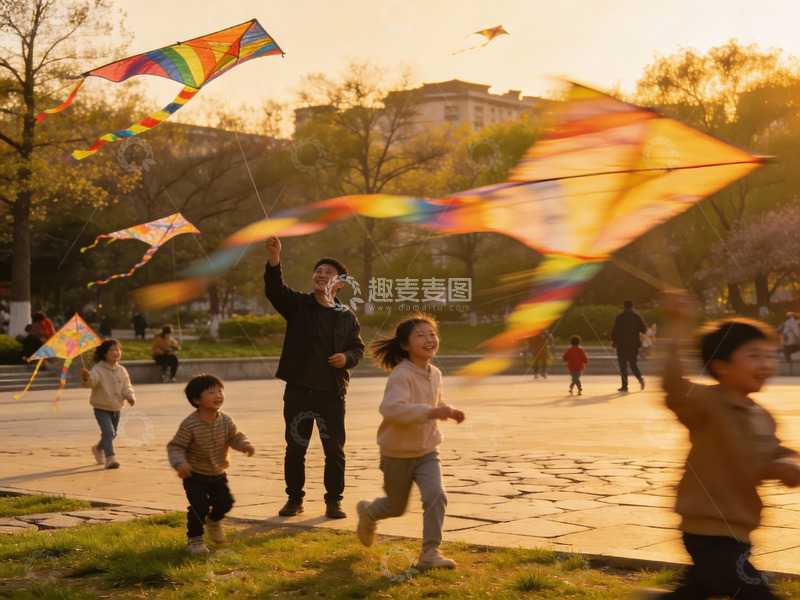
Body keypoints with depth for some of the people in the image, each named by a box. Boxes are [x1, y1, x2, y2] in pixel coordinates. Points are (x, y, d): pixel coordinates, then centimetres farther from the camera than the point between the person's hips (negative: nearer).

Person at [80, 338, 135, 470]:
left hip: (116, 408, 6)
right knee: (108, 432, -21)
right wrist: (86, 378, -54)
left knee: (112, 434, 19)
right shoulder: (98, 369, -13)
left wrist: (130, 396, -15)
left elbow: (126, 386, 6)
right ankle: (110, 457, -20)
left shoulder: (122, 371, 4)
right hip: (101, 408, -6)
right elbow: (92, 381, -30)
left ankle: (99, 449, 46)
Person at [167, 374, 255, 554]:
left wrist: (244, 444, -20)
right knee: (199, 506, -15)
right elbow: (175, 446, -19)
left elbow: (235, 437, 2)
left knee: (225, 502, 2)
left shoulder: (226, 420, -7)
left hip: (218, 475, 5)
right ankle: (194, 538, 10)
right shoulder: (189, 425, -22)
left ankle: (213, 520, 38)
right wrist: (179, 463, -37)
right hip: (195, 476, -5)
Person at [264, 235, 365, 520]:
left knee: (335, 450, 3)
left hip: (332, 393, 1)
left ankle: (334, 500, 16)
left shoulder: (347, 316, 7)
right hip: (298, 391, -1)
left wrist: (347, 357, -10)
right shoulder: (297, 304, 2)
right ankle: (294, 498, 20)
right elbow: (274, 289, -15)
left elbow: (358, 348, 14)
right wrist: (274, 259, -32)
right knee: (295, 448, 7)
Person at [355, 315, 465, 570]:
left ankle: (430, 552, -5)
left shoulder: (435, 374, 0)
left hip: (427, 451, 5)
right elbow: (391, 408, -43)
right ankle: (368, 512, 48)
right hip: (398, 453, -5)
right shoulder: (401, 375, -25)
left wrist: (448, 411, 1)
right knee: (396, 507, 14)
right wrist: (431, 412, -49)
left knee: (436, 496, -17)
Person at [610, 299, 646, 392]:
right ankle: (640, 378, -7)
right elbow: (644, 329, 0)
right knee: (633, 363, 17)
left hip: (622, 344, -3)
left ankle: (624, 385, -4)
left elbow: (615, 330, -6)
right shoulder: (637, 316, 2)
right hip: (634, 344, 3)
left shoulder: (620, 317, -6)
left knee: (623, 365, 0)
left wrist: (613, 341, 8)